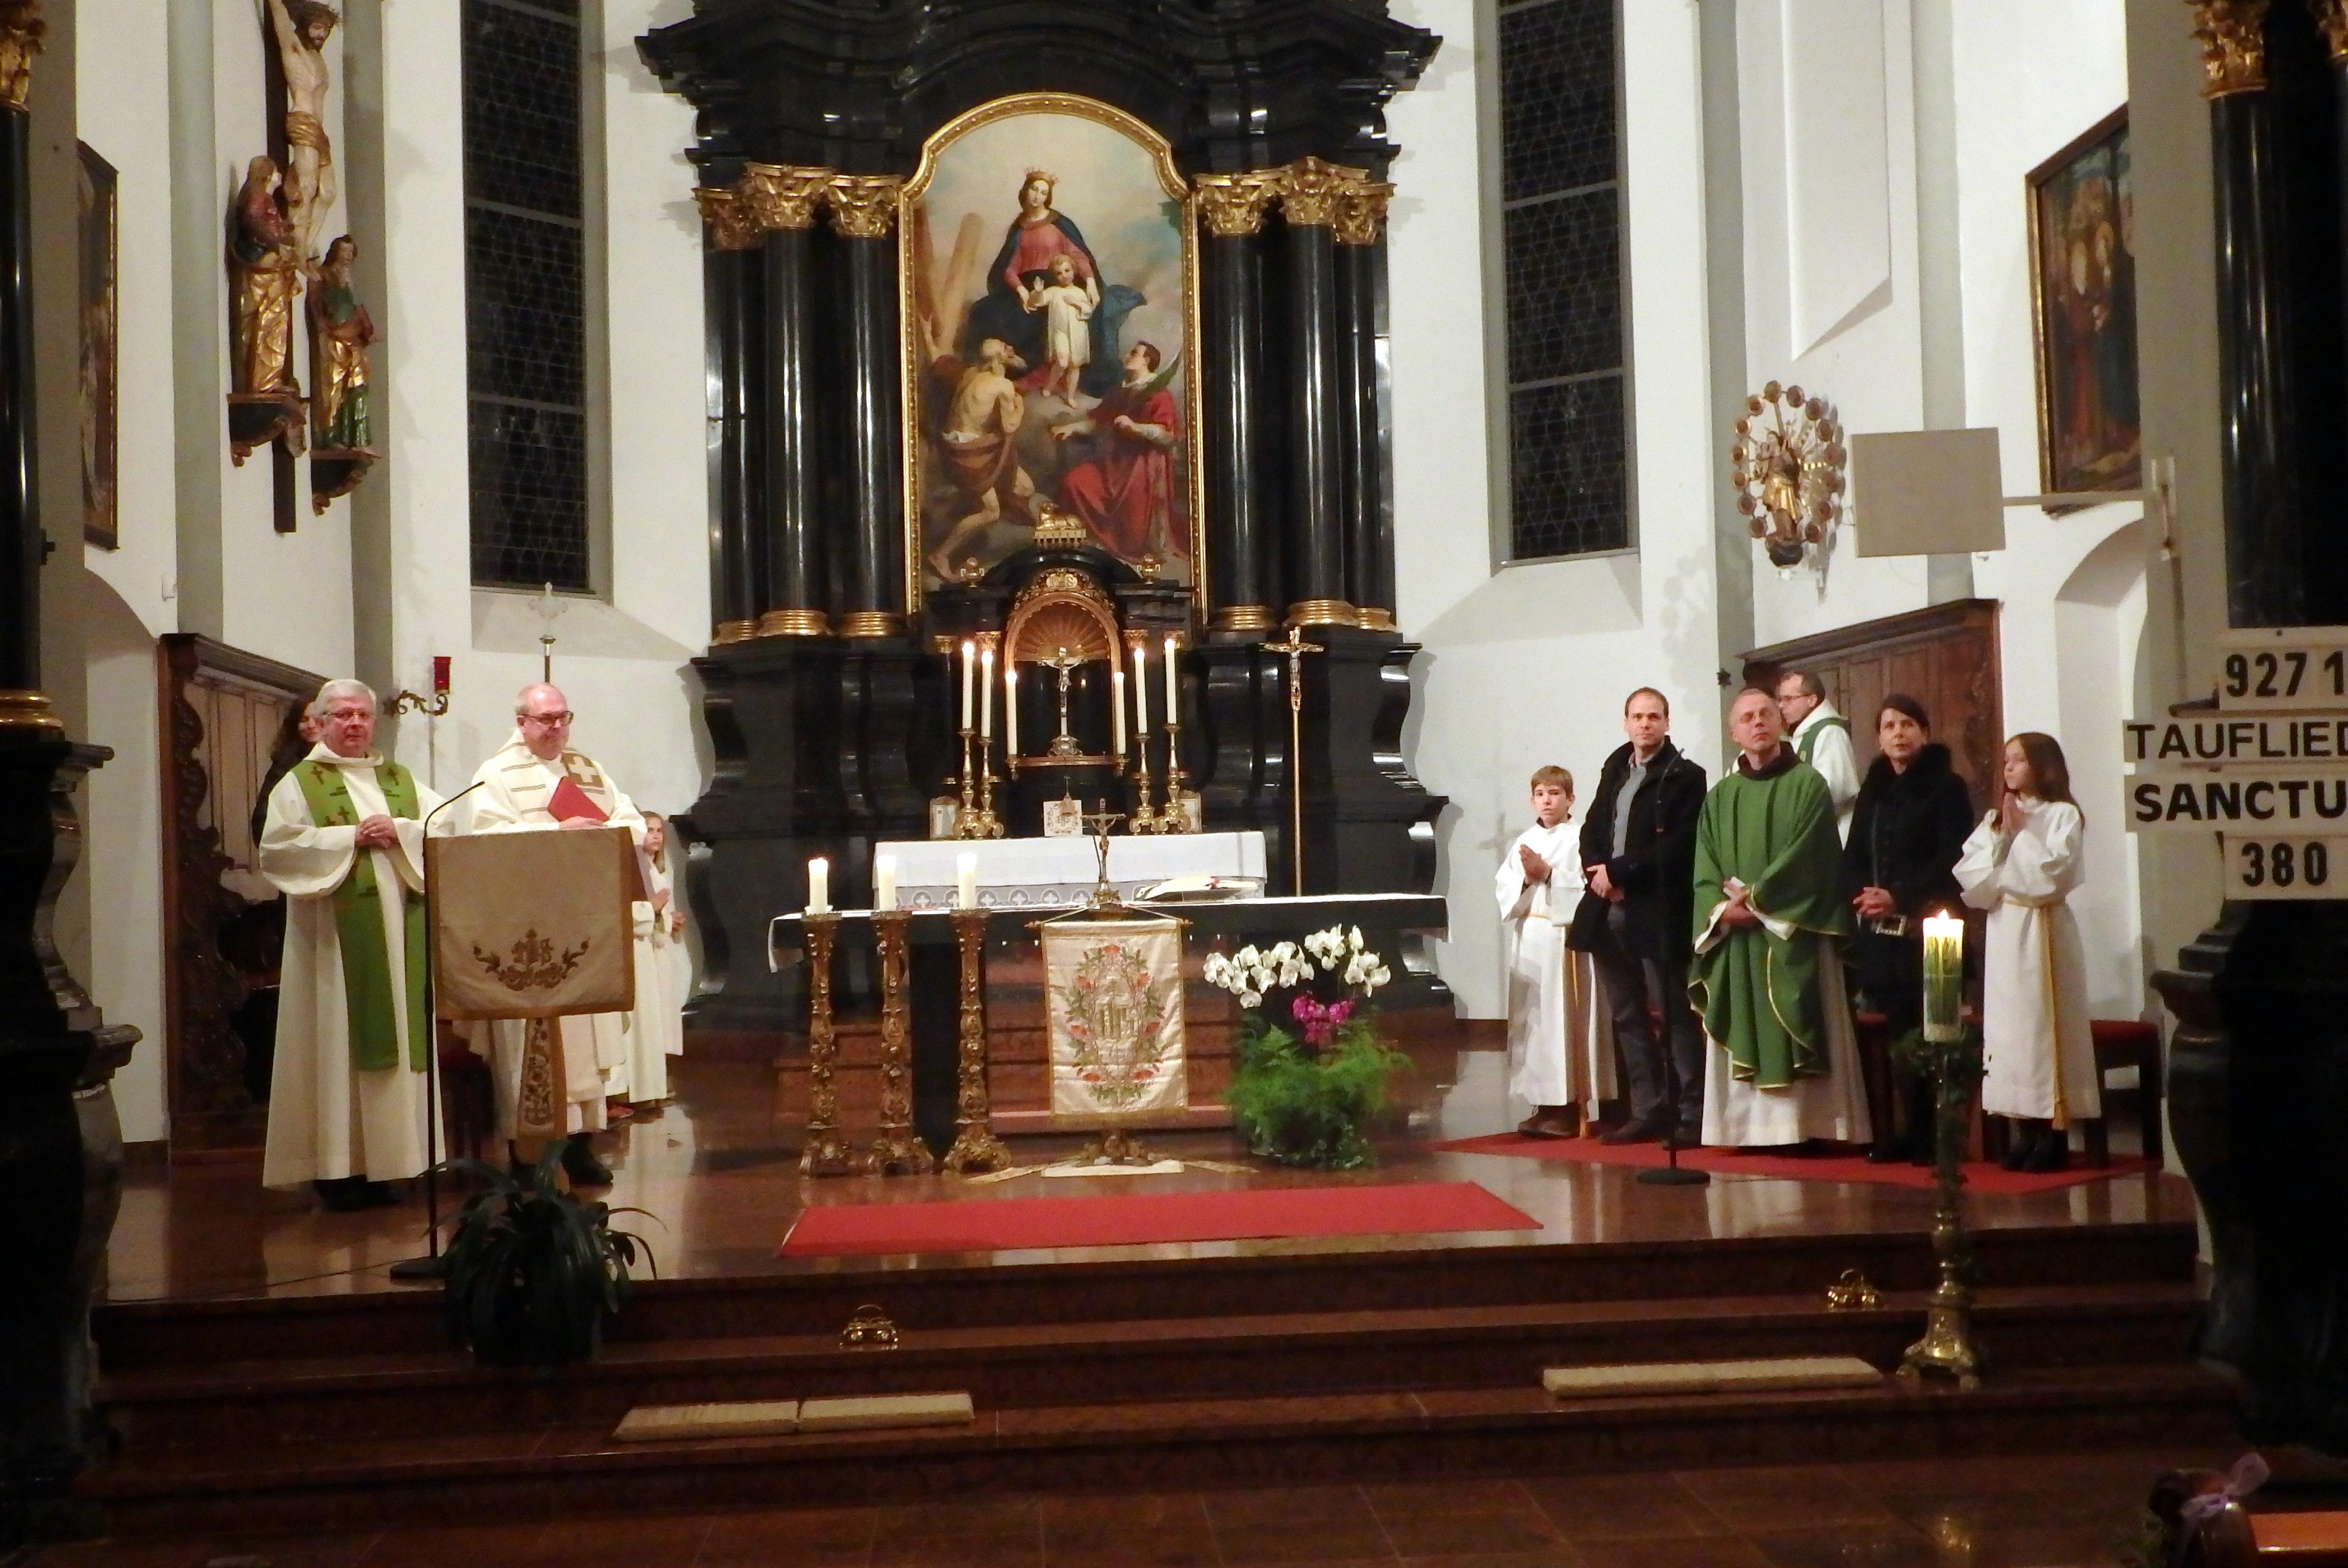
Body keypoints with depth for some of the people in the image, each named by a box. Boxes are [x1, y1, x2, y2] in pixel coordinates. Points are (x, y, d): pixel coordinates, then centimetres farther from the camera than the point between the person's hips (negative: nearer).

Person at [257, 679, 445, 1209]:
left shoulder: (403, 782, 18)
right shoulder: (300, 783, 6)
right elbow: (276, 848, -8)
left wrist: (399, 832, -10)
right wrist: (349, 838, -11)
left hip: (399, 933, 4)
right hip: (334, 937, -4)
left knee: (396, 1036, 2)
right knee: (337, 1043, -6)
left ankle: (383, 1161, 7)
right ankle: (337, 1167, -3)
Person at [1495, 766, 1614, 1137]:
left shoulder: (1578, 839, -3)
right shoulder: (1525, 842, 14)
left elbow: (1585, 884, -13)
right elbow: (1502, 883, 10)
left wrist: (1548, 874, -14)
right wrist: (1526, 878, -8)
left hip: (1563, 936, -6)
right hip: (1528, 937, 6)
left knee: (1562, 1016, -6)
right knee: (1531, 1017, 5)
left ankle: (1570, 1108, -1)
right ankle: (1544, 1104, 12)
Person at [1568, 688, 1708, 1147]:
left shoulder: (1686, 777, -5)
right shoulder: (1615, 769, 17)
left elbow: (1675, 847, -14)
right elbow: (1592, 828, 15)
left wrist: (1618, 872, -14)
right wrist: (1596, 872, -5)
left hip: (1658, 914, -7)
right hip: (1609, 912, 7)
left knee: (1675, 1015, -4)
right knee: (1627, 1017, 11)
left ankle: (1691, 1114, 1)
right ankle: (1648, 1111, 18)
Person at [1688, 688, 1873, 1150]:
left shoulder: (1807, 783, 1)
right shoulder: (1719, 798, 14)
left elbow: (1806, 857, -10)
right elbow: (1704, 872, 7)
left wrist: (1756, 896, -11)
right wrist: (1723, 907, -11)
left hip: (1792, 933, -4)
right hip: (1735, 937, 4)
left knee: (1795, 1038, -7)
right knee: (1745, 1038, 3)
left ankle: (1805, 1126, -5)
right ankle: (1749, 1126, 5)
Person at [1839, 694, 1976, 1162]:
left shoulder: (1946, 787, -1)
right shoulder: (1873, 790, 16)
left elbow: (1952, 859, -10)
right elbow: (1853, 856, 13)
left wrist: (1900, 897, -17)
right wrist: (1860, 893, -7)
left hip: (1926, 928, -5)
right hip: (1880, 932, 5)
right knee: (1899, 1030, 6)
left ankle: (1934, 1135, -1)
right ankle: (1910, 1130, 12)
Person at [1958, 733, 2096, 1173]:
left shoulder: (2062, 815, -1)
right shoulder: (1994, 819, 14)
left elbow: (2055, 872, -13)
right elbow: (1968, 873, 5)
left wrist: (2021, 834, -7)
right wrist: (2001, 838, -5)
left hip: (2043, 931, -5)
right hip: (2003, 931, 5)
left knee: (2045, 1023, -6)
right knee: (2010, 1026, 4)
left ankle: (2055, 1134, -2)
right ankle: (2025, 1129, 9)